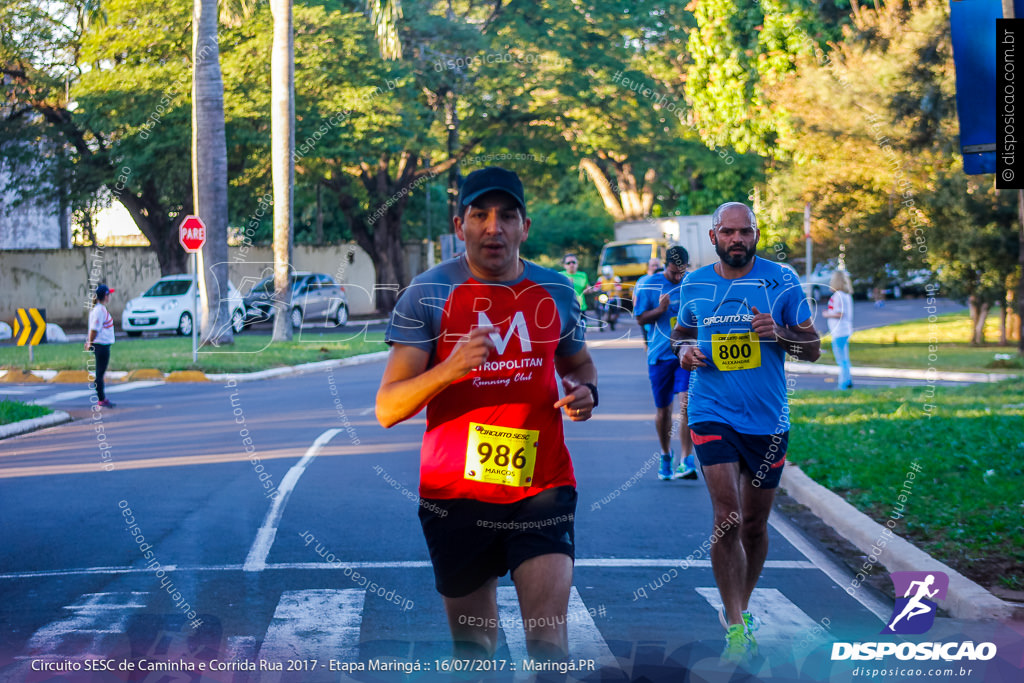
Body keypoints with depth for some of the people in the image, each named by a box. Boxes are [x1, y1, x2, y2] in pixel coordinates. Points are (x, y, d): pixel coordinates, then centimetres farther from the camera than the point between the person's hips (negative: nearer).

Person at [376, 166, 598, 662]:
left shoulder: (556, 293, 5)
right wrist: (449, 368, -27)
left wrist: (585, 393, -2)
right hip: (456, 492, -1)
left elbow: (578, 364, 23)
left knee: (549, 642, -12)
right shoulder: (426, 295, -5)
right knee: (472, 644, 12)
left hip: (542, 487, 1)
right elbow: (387, 410, -10)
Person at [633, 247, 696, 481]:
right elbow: (641, 319, 1)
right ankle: (666, 457, 30)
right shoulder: (647, 285, -1)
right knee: (663, 409, 8)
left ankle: (686, 461, -16)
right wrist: (660, 309, -17)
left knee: (686, 404, -16)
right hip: (660, 355, 1)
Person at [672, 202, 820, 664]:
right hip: (713, 413, -1)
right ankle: (736, 627, -9)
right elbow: (683, 331, 21)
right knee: (727, 519, -15)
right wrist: (685, 351, -3)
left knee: (754, 524, 11)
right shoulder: (694, 285, 4)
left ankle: (740, 608, 33)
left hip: (767, 418, 1)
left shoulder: (782, 280, -1)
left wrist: (779, 333, -19)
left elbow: (813, 348, 1)